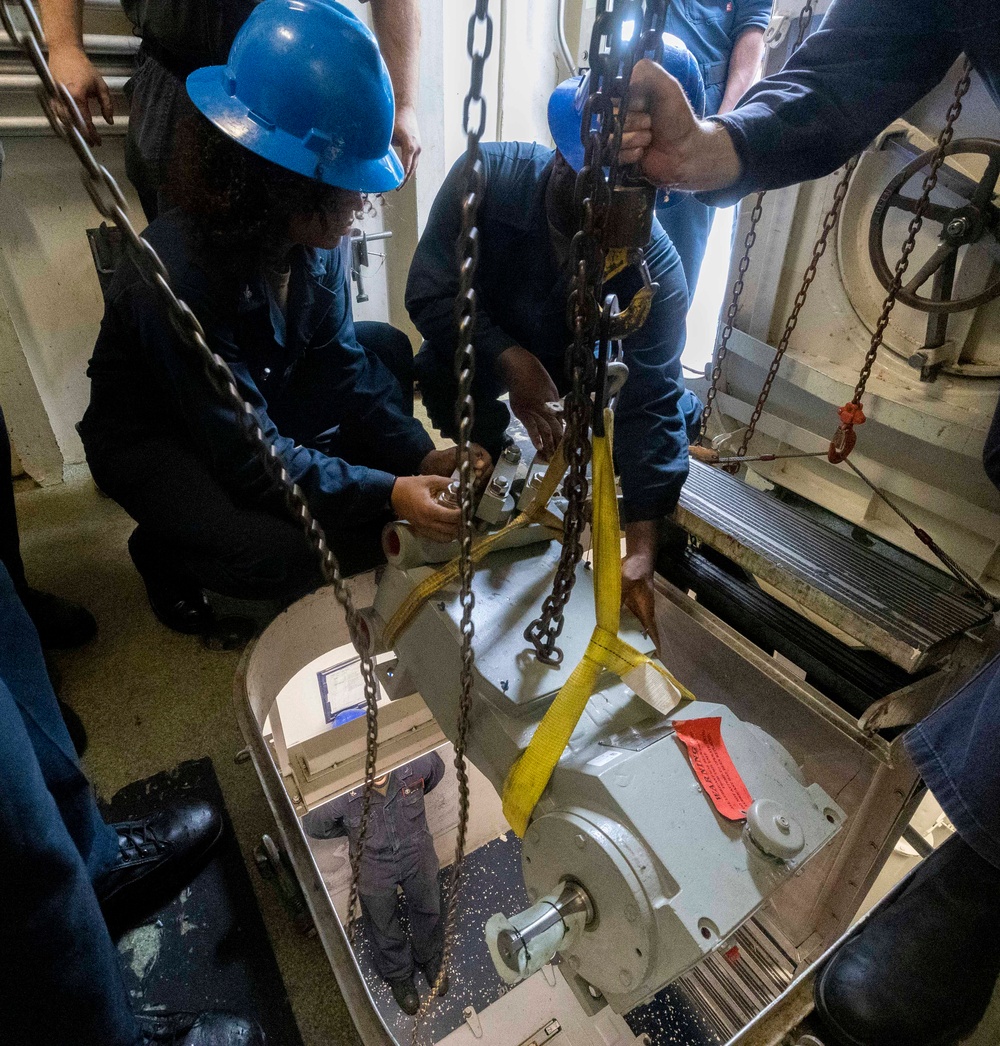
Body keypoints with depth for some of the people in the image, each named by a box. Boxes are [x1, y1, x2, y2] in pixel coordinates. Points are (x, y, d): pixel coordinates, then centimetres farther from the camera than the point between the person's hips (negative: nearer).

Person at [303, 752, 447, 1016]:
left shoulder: (416, 763, -33)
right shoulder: (340, 793, -35)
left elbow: (437, 770, -7)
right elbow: (312, 826, -13)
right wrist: (355, 829, -3)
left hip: (416, 852, 2)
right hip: (374, 865, -1)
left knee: (428, 910, 27)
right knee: (385, 928, 24)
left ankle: (429, 958, 60)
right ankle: (398, 975, 57)